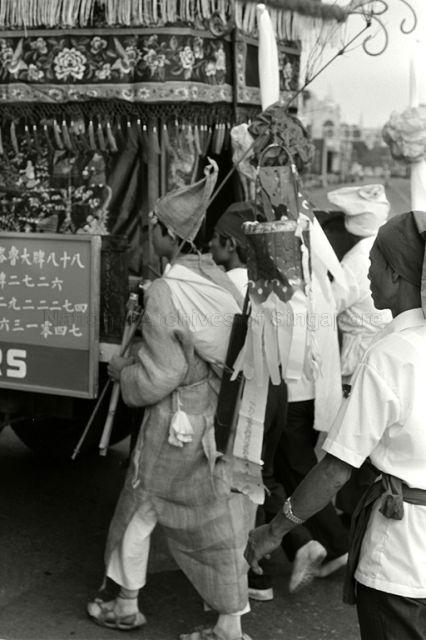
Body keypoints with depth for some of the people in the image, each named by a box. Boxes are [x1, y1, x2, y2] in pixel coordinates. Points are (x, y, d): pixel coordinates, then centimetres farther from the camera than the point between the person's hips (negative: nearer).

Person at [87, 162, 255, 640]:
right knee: (219, 517, 12)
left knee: (139, 510, 14)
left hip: (177, 424, -6)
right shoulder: (219, 281, -1)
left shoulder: (165, 294, -20)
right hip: (222, 416, 6)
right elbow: (231, 351, 6)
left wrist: (122, 370, 2)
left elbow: (157, 376, -17)